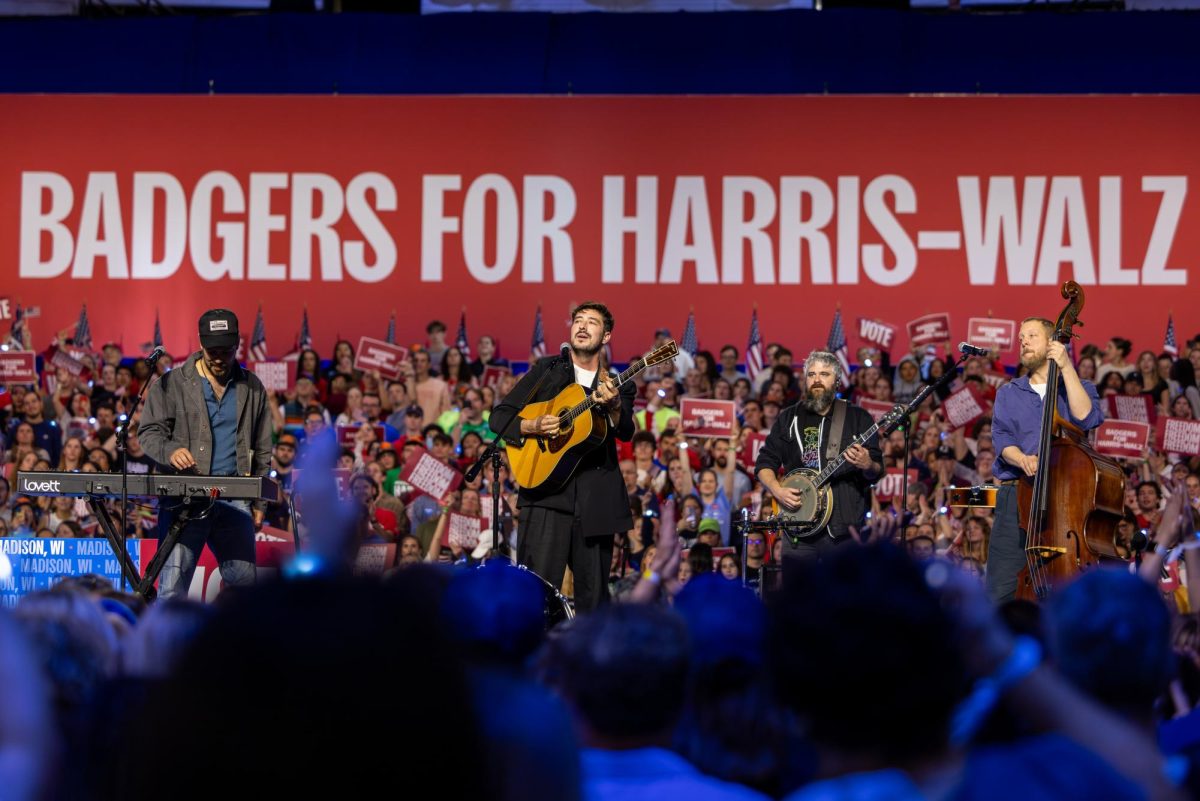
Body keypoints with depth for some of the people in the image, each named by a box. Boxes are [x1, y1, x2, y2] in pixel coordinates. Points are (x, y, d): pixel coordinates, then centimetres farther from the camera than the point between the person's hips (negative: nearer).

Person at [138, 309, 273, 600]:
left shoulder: (251, 388, 15)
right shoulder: (172, 384, 5)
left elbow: (262, 450, 19)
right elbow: (149, 432, 3)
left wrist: (259, 502, 14)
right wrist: (170, 451, -19)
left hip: (234, 498, 3)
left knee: (244, 578, -3)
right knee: (173, 581, -9)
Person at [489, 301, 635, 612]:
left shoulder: (618, 385, 14)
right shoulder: (547, 371, 11)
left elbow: (625, 433, -5)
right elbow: (499, 417, 9)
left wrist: (613, 406, -26)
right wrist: (532, 426, -11)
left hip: (597, 498, 2)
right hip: (547, 490, -2)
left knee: (593, 595, 3)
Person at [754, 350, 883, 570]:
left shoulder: (857, 418, 8)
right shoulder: (789, 418, 14)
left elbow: (877, 470, 5)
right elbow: (764, 463, 14)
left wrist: (867, 466, -19)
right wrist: (778, 490, -5)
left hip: (846, 529, -2)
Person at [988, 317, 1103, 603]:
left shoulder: (1079, 387, 14)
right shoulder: (1008, 394, 18)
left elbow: (1085, 418, -7)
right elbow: (1001, 439, 4)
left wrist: (1067, 367, -8)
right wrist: (1022, 459, -18)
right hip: (1017, 498, 1)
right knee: (1003, 588, -7)